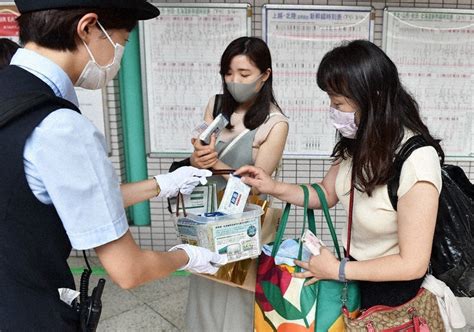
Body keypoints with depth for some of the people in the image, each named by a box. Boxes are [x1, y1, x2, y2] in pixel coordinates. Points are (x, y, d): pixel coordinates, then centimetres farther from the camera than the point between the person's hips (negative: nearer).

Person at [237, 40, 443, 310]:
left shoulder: (416, 162, -28)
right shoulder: (360, 142, -6)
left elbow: (413, 264, -22)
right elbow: (327, 193, 10)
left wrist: (338, 271, -16)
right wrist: (275, 188, -5)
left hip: (389, 286, -6)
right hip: (351, 261, 6)